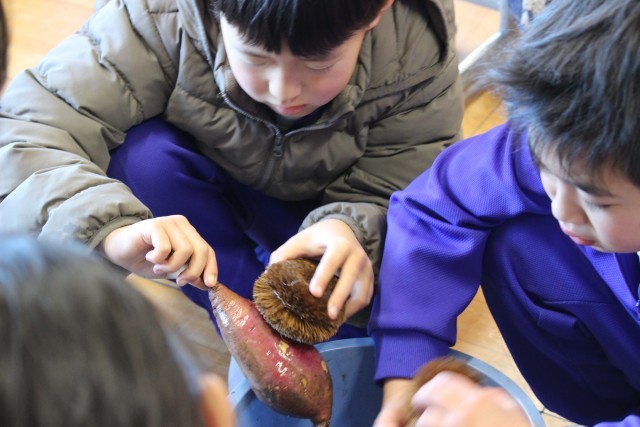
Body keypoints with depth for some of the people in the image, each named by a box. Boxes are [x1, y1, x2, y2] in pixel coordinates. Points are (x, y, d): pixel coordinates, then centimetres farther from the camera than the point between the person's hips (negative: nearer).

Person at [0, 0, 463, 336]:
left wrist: (350, 231, -49)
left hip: (323, 211, 0)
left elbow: (382, 201, -24)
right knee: (143, 153, -32)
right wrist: (111, 229, -57)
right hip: (215, 194, 1)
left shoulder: (417, 50, -30)